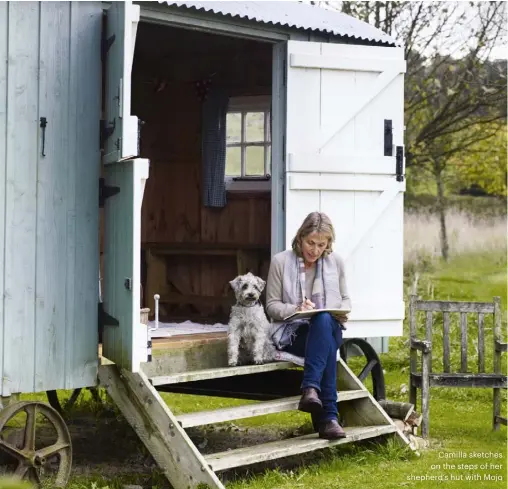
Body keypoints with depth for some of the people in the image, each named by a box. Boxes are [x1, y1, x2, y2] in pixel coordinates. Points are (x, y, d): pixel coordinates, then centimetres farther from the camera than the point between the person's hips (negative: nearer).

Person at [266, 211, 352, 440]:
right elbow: (272, 305, 3)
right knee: (325, 333, -38)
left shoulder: (335, 262, 10)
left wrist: (343, 312, -5)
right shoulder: (281, 261, 1)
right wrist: (296, 309, -17)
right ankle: (328, 417, -44)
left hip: (329, 330, 3)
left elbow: (345, 299, 19)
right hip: (292, 334, -2)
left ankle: (311, 389, -48)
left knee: (324, 320, -38)